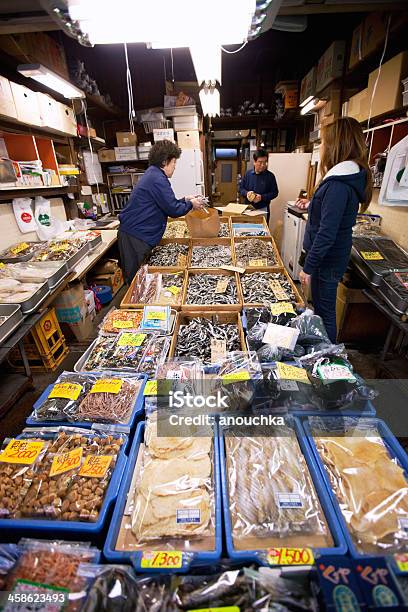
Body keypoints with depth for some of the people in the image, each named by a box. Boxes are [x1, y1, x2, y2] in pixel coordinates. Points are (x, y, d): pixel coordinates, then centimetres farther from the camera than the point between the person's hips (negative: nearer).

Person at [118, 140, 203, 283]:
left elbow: (164, 203, 24)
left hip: (134, 233, 10)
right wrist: (190, 204, 0)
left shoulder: (153, 174, 17)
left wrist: (184, 200, 18)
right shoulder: (157, 179, -16)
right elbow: (173, 210, -17)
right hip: (136, 236, -10)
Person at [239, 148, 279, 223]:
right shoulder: (248, 174, 4)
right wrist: (246, 193, -13)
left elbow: (275, 192, -2)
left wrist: (262, 197, -17)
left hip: (263, 209, -2)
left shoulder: (270, 176, -3)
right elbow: (241, 188, 10)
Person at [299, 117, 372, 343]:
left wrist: (308, 267, -20)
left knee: (324, 310, 4)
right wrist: (311, 206, 28)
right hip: (332, 256, 10)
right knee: (323, 307, 22)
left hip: (327, 259, -10)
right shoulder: (350, 176, 9)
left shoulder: (338, 184, -23)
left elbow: (327, 233, -25)